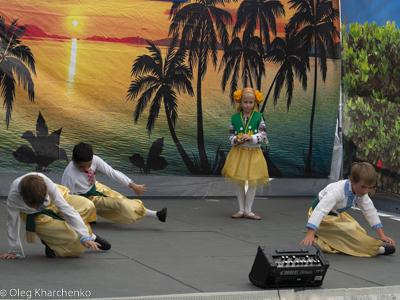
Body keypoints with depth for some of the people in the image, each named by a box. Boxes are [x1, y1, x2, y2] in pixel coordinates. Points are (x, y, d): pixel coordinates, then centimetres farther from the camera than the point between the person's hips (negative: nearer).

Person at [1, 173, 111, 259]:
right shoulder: (13, 197, -38)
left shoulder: (46, 183, -37)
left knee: (88, 206, -23)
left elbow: (67, 209, -32)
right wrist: (15, 251, -8)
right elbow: (12, 224, -20)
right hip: (37, 217, -2)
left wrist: (85, 237, -35)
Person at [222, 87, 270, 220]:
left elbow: (263, 135, -8)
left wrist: (251, 137, -24)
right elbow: (230, 135, 5)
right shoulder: (235, 118, 0)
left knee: (252, 182, 3)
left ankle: (248, 210, 14)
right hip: (239, 152, 1)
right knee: (239, 182, 7)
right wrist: (236, 140, -17)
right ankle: (241, 209, 19)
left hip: (254, 153, -1)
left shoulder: (259, 117, -4)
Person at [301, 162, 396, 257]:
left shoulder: (362, 193, -9)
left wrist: (382, 235, -9)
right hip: (323, 217, -9)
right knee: (350, 229, -25)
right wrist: (310, 235, -50)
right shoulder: (337, 191, -34)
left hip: (336, 215, 9)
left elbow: (370, 212, -2)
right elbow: (320, 210, -41)